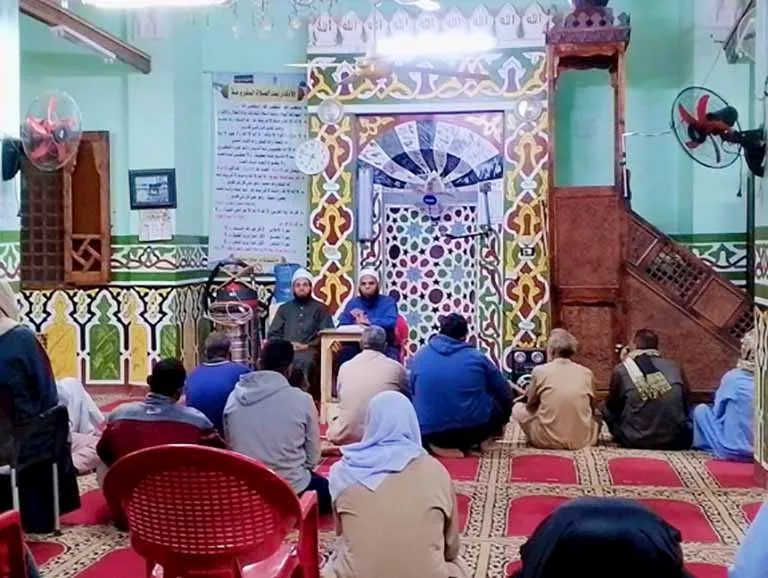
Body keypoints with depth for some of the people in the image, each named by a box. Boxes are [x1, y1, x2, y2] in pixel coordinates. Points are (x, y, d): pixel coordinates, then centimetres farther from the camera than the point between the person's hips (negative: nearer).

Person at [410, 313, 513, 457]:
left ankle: (441, 444, 8)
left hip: (431, 433, 1)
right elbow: (505, 392, 8)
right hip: (474, 428, -1)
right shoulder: (477, 357, -1)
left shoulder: (419, 356, 5)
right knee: (503, 398, 24)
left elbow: (411, 394, 17)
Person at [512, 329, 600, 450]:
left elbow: (530, 406, 9)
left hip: (547, 440, -3)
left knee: (517, 408, 22)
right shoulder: (586, 373, 3)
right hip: (581, 440, 3)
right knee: (597, 417, 35)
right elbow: (592, 409, 14)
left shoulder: (540, 370, -3)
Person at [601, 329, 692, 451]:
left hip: (635, 442, -2)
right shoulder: (675, 368, 4)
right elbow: (685, 405, 14)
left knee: (605, 408, 19)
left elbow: (612, 409, 9)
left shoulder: (622, 370, -3)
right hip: (675, 441, 2)